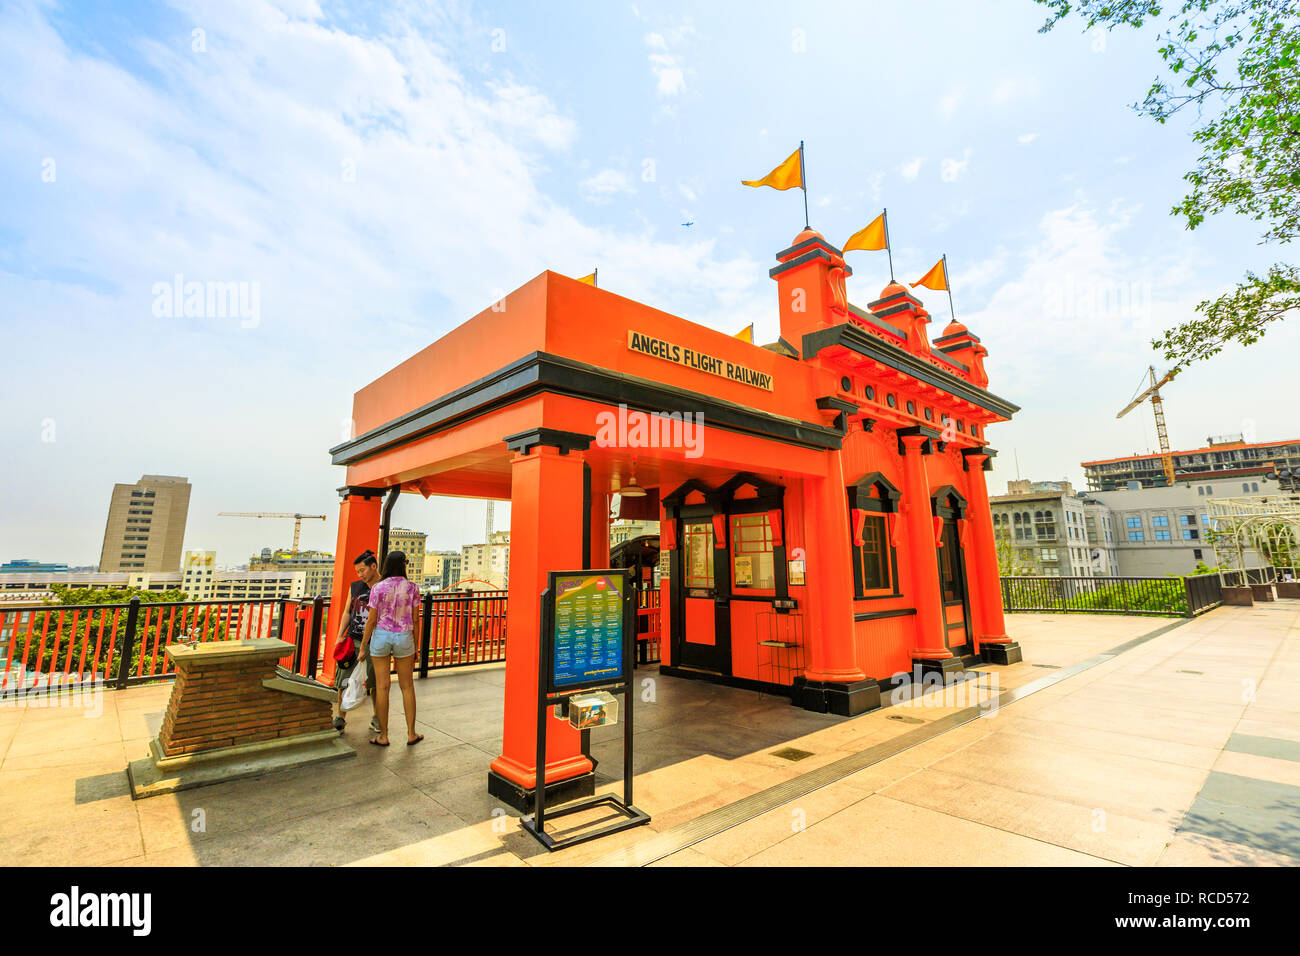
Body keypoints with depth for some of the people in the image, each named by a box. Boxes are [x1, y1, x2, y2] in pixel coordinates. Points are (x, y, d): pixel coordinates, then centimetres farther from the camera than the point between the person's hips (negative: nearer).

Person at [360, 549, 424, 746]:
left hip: (381, 636, 0)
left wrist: (363, 646, 4)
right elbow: (415, 621, -2)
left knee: (382, 686, 7)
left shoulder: (378, 588, -7)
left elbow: (372, 620, -6)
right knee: (407, 686, 11)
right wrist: (415, 648, 8)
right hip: (404, 637, 1)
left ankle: (383, 736, 14)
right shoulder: (412, 589, -4)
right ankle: (411, 734, 16)